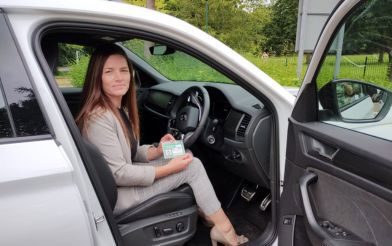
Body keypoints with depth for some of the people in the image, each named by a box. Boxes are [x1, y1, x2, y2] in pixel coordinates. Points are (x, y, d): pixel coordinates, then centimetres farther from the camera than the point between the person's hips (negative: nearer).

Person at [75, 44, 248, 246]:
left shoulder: (121, 109, 6)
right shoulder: (99, 118, -24)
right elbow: (118, 174, -25)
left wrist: (157, 151, -6)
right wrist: (168, 169, -20)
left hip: (123, 179, 9)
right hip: (115, 195, -9)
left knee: (187, 159, 5)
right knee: (192, 166, -11)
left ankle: (206, 214, 7)